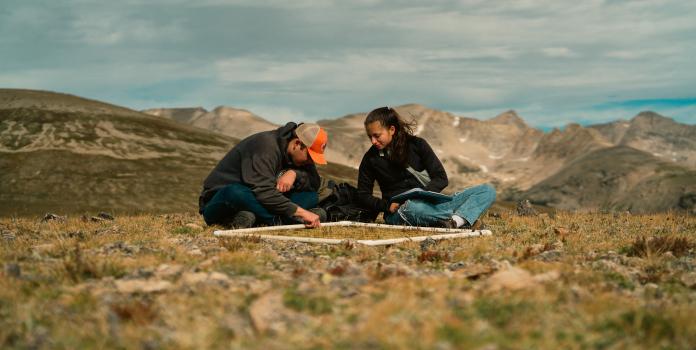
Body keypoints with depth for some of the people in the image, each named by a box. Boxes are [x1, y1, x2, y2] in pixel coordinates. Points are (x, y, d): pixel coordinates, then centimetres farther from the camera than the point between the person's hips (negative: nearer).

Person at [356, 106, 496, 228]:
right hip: (398, 213, -3)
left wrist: (420, 197, -16)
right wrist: (388, 206, -11)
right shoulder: (371, 158, 6)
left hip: (432, 203, 3)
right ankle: (465, 218, -33)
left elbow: (441, 178, 2)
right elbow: (363, 195, 9)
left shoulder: (416, 144, 6)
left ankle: (456, 220, -41)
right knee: (412, 208, -44)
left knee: (488, 190, -13)